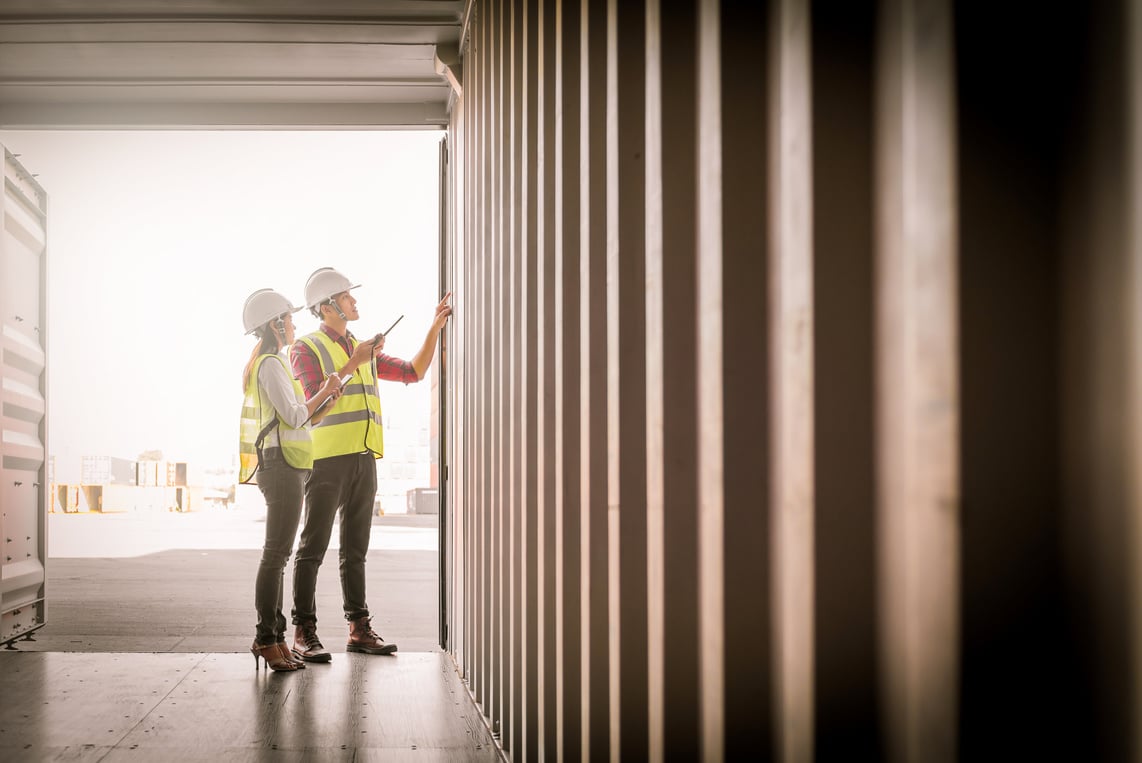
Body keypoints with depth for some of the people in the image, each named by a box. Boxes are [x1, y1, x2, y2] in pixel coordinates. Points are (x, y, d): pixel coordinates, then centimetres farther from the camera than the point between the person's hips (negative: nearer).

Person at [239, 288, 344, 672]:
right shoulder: (271, 364, -10)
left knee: (278, 554, 9)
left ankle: (273, 636, 12)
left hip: (283, 467, 11)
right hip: (282, 465, -11)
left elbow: (296, 419, 22)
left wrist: (327, 397, 13)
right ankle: (266, 638, -11)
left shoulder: (269, 364, 22)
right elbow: (295, 416, -16)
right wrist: (324, 392, -2)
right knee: (276, 553, -11)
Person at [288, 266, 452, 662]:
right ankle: (304, 633, -3)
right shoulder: (306, 349, 0)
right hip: (326, 458, -7)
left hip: (363, 459, 7)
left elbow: (414, 372, 18)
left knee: (355, 548, 10)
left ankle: (359, 628, 14)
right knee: (313, 547, -5)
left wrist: (435, 326, 12)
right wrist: (353, 365, -17)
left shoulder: (365, 352, 20)